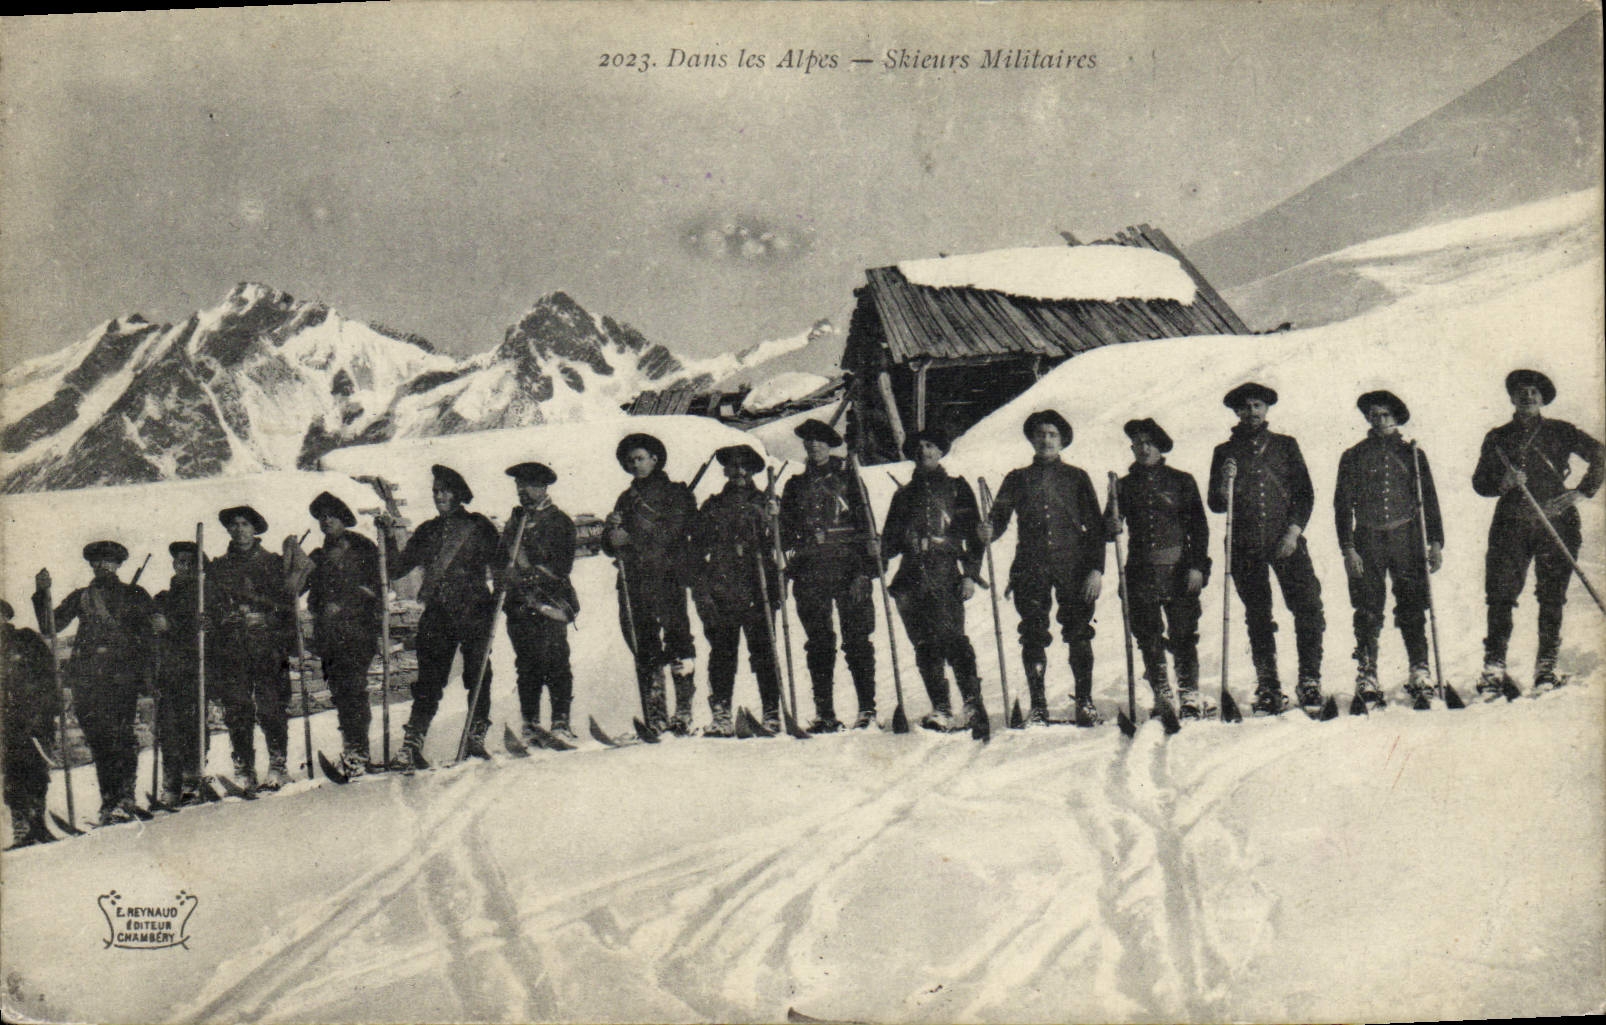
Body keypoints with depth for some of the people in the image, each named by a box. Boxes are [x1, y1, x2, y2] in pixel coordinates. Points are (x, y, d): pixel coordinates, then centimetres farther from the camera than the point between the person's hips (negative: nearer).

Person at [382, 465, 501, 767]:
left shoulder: (479, 527, 7)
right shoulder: (426, 531, 17)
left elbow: (497, 565, 5)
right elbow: (397, 569, 15)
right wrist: (391, 540, 2)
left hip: (474, 612, -2)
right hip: (437, 614, 2)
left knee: (477, 675, 0)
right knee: (429, 681, -4)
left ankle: (477, 736, 13)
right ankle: (412, 744, -8)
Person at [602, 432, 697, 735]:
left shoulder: (676, 493, 7)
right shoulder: (626, 498, 23)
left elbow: (673, 532, -8)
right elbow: (611, 545, 20)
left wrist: (630, 537, -12)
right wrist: (612, 534, -4)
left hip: (668, 577, -5)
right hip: (633, 581, 5)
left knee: (676, 641, -12)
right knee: (644, 650, 1)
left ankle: (683, 713, -8)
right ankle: (655, 719, 3)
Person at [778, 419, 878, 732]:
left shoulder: (846, 477, 8)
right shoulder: (795, 485, 18)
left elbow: (864, 521, 2)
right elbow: (786, 530, 19)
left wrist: (865, 567, -8)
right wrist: (786, 565, 3)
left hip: (846, 564, -3)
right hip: (809, 570, 3)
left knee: (856, 638, -6)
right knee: (818, 642, 1)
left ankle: (867, 709, -3)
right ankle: (825, 714, 4)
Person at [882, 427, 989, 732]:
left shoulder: (957, 488, 14)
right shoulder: (904, 495, 24)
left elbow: (973, 534, 8)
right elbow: (891, 541, 23)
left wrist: (970, 573, -4)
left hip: (945, 574, -4)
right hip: (911, 577, 4)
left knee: (952, 638, -19)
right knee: (925, 645, -1)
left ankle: (973, 705, -22)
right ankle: (941, 710, 2)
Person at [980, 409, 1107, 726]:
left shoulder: (1076, 477, 12)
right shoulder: (1017, 479, 16)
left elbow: (1095, 526, 8)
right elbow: (999, 518, 13)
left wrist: (1096, 569, -2)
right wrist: (989, 530, -12)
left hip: (1073, 567, -1)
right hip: (1031, 567, 1)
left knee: (1079, 635, -4)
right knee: (1033, 637, -2)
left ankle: (1084, 704, 4)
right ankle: (1038, 707, 4)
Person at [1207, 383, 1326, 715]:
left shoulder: (1285, 446, 13)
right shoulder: (1226, 453, 13)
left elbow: (1305, 493, 9)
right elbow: (1216, 505, 11)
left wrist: (1294, 530, -4)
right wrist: (1225, 484, -10)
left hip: (1287, 541, 0)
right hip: (1246, 547, 1)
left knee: (1308, 607, -12)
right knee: (1258, 617, 2)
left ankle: (1309, 681, -4)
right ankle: (1268, 688, 9)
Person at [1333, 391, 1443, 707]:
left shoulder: (1411, 454, 11)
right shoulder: (1354, 456, 10)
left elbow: (1429, 499, 13)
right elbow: (1343, 504, 7)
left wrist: (1436, 542, 5)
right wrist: (1347, 548, -2)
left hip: (1407, 538, 0)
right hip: (1367, 540, 0)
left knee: (1412, 609, -2)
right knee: (1368, 613, -1)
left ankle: (1420, 675, 3)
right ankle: (1367, 678, 4)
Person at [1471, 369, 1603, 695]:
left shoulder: (1560, 432, 10)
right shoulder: (1497, 438, 12)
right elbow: (1479, 482, 13)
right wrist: (1503, 483, -8)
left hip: (1556, 522, 0)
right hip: (1511, 524, 0)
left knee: (1552, 597, 0)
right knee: (1500, 595, -8)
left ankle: (1546, 665, 8)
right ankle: (1494, 668, -6)